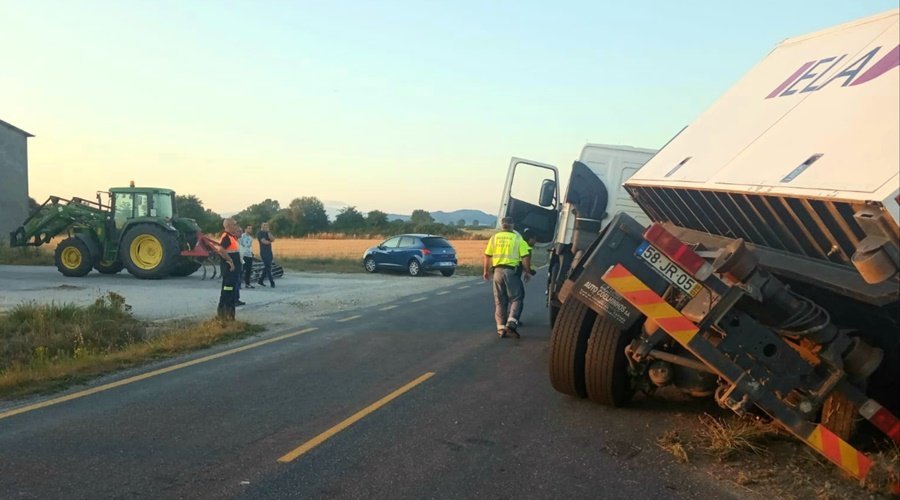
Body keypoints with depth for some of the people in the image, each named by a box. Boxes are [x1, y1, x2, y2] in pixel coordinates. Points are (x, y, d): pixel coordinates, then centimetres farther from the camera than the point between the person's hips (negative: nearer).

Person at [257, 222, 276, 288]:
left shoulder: (267, 233, 18)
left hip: (269, 252, 8)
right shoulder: (260, 233, -5)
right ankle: (272, 282, -11)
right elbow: (264, 241, -16)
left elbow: (273, 239, 2)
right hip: (264, 252, -8)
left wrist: (268, 232, -5)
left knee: (266, 267, 10)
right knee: (268, 268, -10)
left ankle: (260, 280, 21)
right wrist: (269, 242, 4)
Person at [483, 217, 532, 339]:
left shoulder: (494, 238, 7)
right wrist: (528, 272, 7)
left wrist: (486, 271, 19)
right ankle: (511, 323, -14)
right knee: (515, 299, 5)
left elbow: (487, 256, 7)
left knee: (500, 301, 11)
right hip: (512, 271, -3)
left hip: (498, 271, 3)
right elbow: (525, 258, -5)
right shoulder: (518, 238, 0)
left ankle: (501, 327, 10)